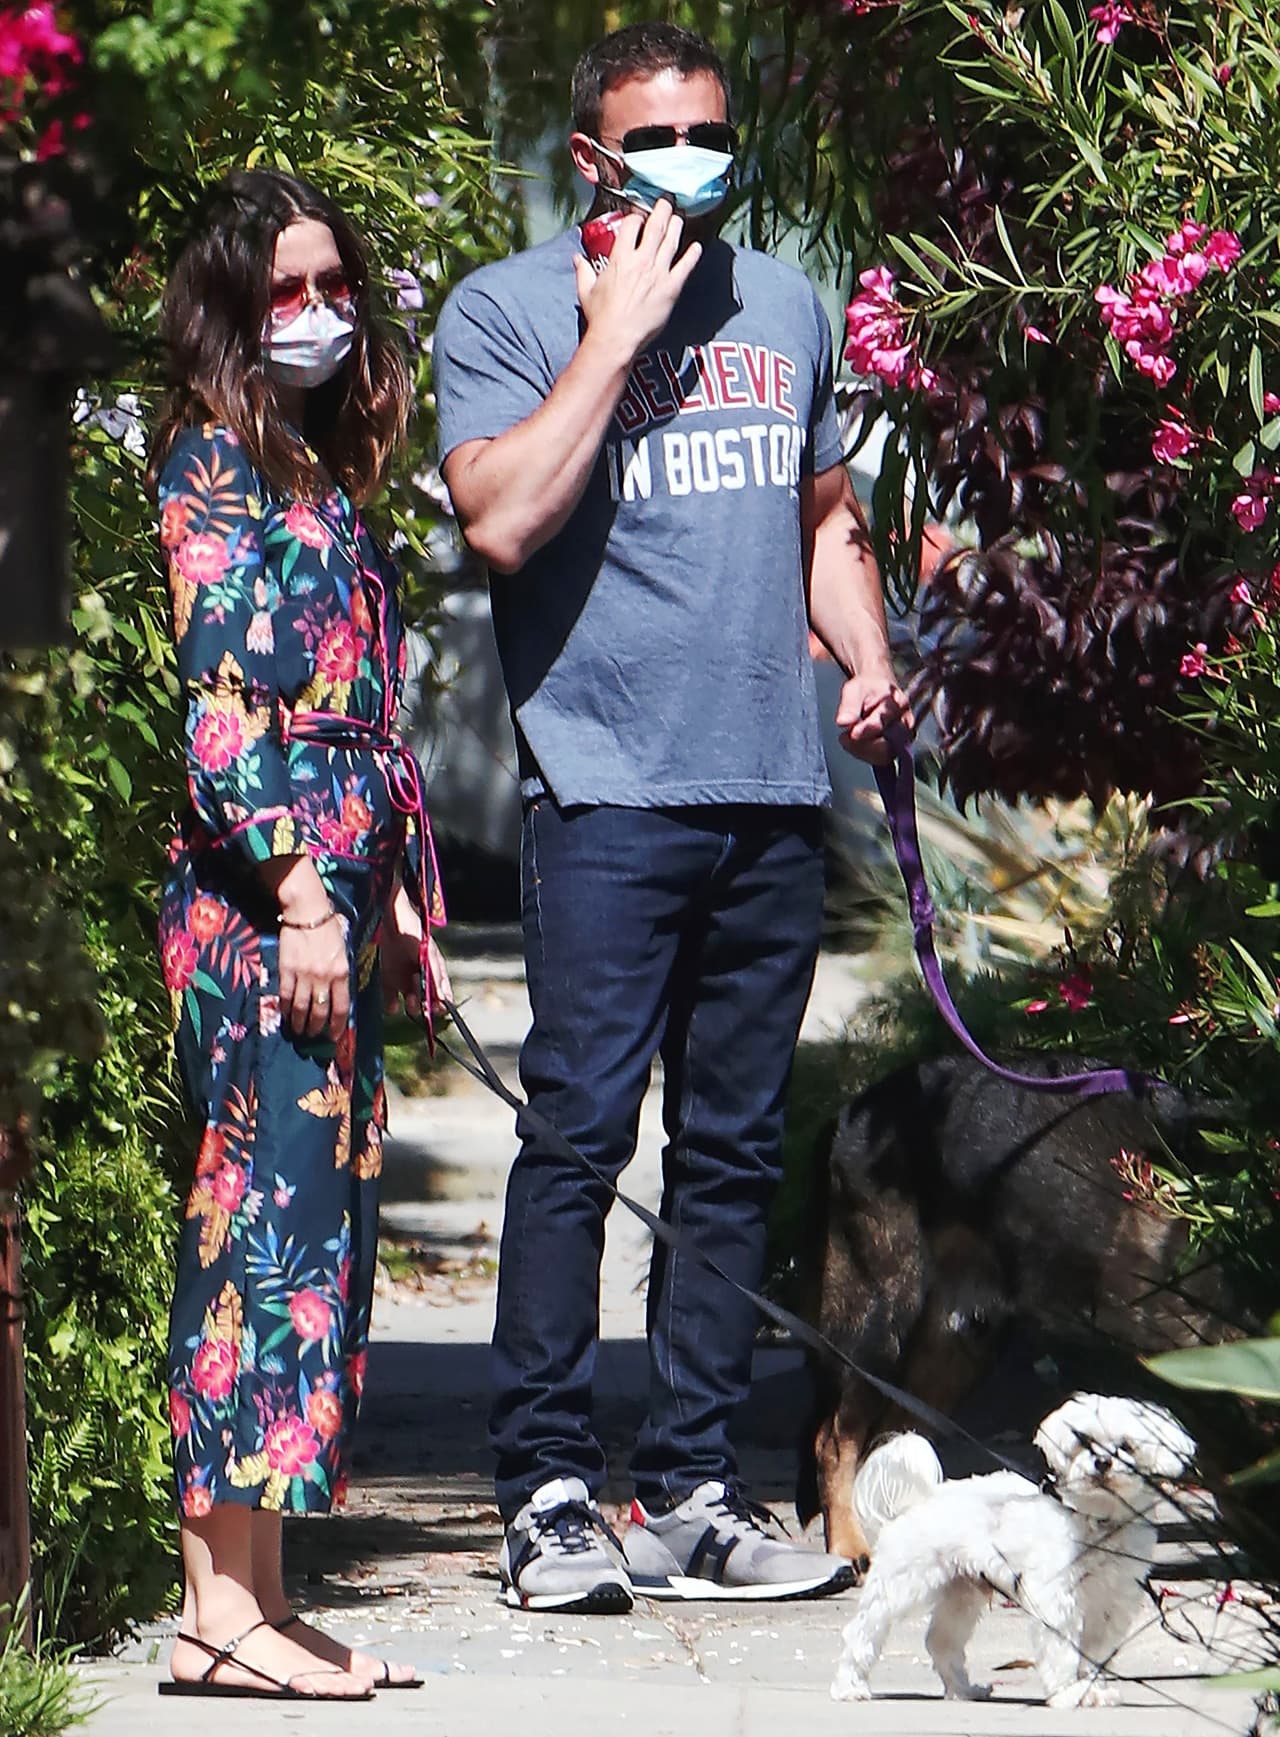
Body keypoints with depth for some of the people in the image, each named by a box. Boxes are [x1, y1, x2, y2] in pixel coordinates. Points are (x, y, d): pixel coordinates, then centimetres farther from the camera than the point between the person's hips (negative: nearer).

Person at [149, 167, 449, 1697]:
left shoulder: (319, 473, 20)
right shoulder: (215, 464, -6)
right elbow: (221, 698, -14)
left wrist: (397, 898, 19)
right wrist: (301, 892, -19)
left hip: (336, 895, 9)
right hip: (254, 896, -9)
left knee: (310, 1222, 6)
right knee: (269, 1212, -11)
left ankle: (248, 1597, 6)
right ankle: (230, 1607, -12)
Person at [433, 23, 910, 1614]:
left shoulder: (783, 307, 18)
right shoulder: (504, 312, 2)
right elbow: (504, 518, -14)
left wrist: (868, 658, 10)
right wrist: (618, 333, -10)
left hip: (775, 795, 5)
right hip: (608, 786, -5)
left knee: (733, 1151, 6)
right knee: (580, 1135, -11)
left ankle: (691, 1494, 10)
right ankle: (547, 1496, -8)